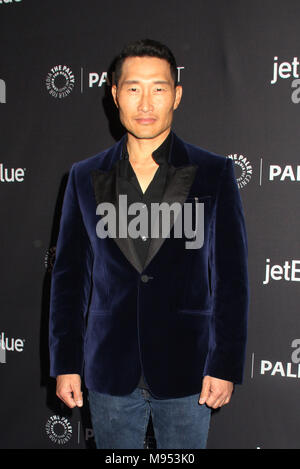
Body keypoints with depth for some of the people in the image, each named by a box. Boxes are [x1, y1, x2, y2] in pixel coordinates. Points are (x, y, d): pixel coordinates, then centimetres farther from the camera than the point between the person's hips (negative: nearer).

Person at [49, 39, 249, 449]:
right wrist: (66, 364, 2)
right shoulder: (85, 177, 3)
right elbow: (69, 276, 5)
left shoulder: (215, 174, -2)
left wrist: (226, 366, -7)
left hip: (185, 372, -1)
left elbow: (231, 276, -3)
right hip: (110, 372, 2)